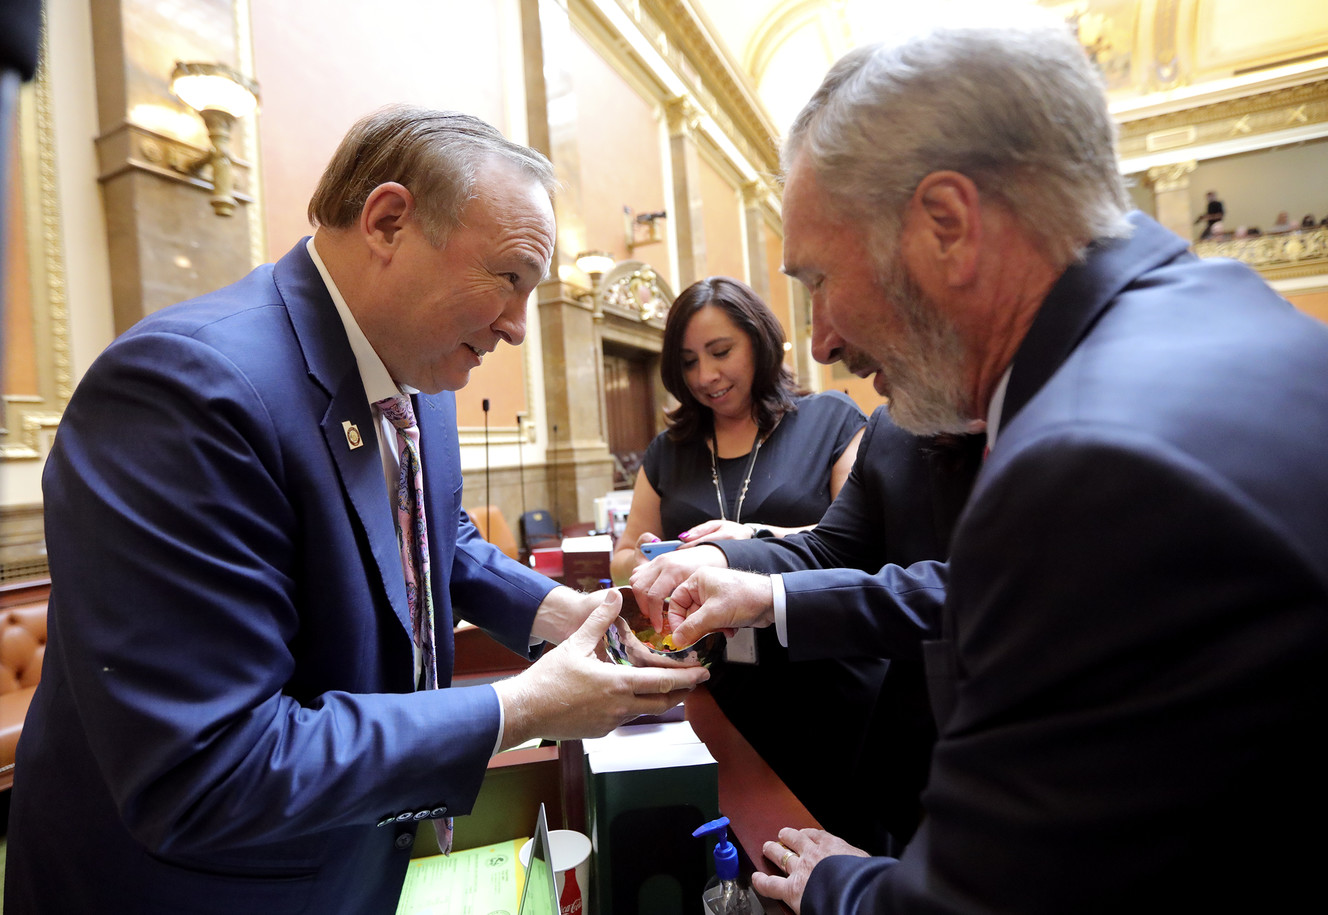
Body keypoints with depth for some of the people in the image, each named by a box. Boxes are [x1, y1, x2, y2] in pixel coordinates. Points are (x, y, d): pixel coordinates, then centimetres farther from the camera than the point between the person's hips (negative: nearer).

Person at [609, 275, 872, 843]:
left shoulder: (830, 420, 1)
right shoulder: (668, 453, 11)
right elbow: (623, 560, 15)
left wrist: (759, 541, -23)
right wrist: (650, 563, -8)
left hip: (830, 686, -2)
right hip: (723, 697, 3)